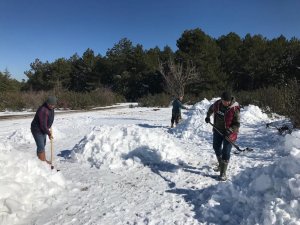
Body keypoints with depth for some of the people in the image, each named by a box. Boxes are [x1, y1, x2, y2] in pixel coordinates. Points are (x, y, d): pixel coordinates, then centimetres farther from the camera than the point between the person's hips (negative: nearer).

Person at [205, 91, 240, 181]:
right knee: (216, 147, 21)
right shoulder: (217, 104, -8)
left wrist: (230, 130, -32)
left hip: (228, 133, -6)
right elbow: (211, 109, 17)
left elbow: (236, 124, -19)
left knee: (226, 152, -5)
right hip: (217, 130, 6)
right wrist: (208, 116, 15)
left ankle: (223, 173, 6)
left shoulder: (234, 108, -22)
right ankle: (220, 164, 44)